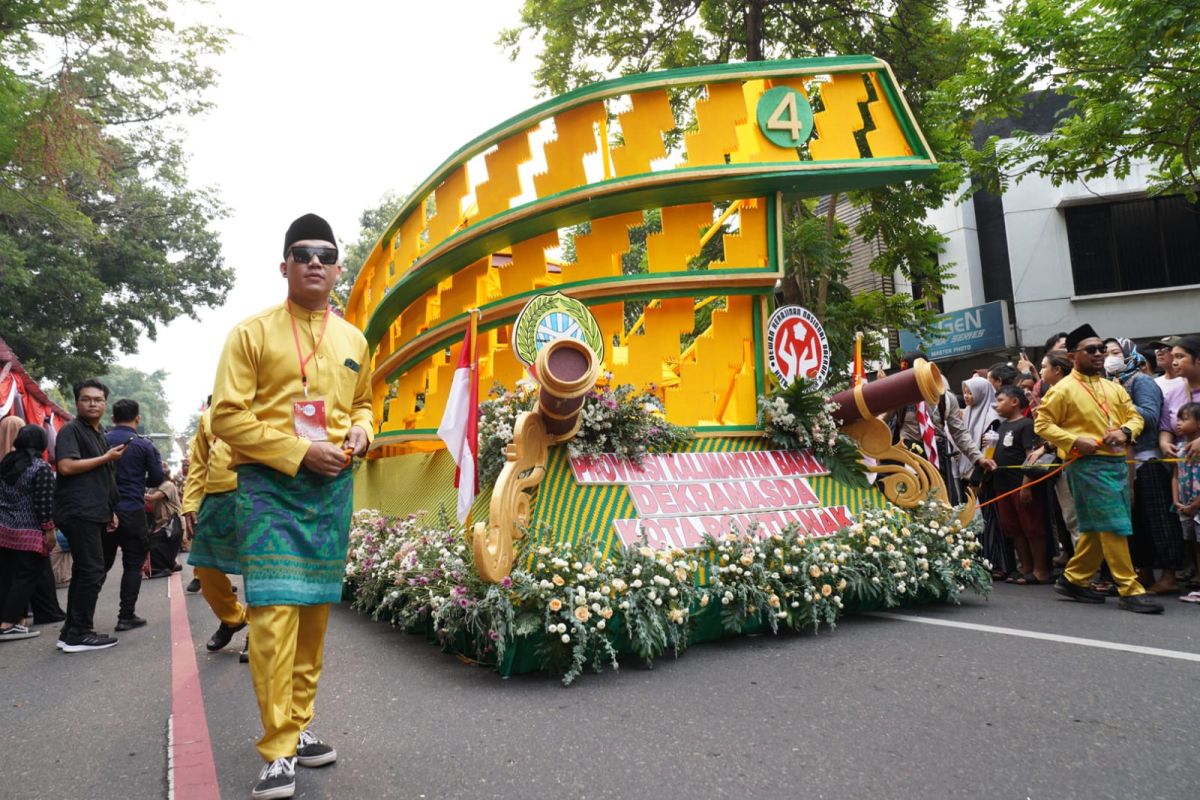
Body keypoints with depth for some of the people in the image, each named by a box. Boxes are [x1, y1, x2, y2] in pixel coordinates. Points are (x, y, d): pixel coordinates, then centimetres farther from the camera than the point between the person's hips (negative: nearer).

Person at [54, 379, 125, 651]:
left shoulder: (101, 435, 21)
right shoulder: (71, 430, -6)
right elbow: (66, 466, -20)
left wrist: (110, 511, 19)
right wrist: (107, 458, -14)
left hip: (95, 514, 9)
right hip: (79, 513, -9)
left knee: (85, 572, 11)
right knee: (92, 571, -11)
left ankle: (71, 632, 18)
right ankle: (79, 634, -5)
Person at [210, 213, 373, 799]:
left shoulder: (354, 341, 13)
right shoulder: (253, 332, -1)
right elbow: (228, 415, -6)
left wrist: (360, 432, 1)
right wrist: (299, 452, -15)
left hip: (333, 488, 5)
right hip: (269, 485, -4)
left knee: (316, 608, 9)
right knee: (274, 608, -11)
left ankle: (298, 726, 23)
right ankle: (279, 750, -2)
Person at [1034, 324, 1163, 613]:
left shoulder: (1113, 387, 15)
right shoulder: (1063, 389, -5)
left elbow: (1135, 416, 17)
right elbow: (1042, 424, -6)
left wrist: (1126, 431, -6)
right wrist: (1075, 441, -17)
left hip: (1117, 462, 7)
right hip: (1087, 465, -7)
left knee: (1097, 528, 11)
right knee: (1114, 526, -8)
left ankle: (1073, 579, 24)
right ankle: (1130, 590, -2)